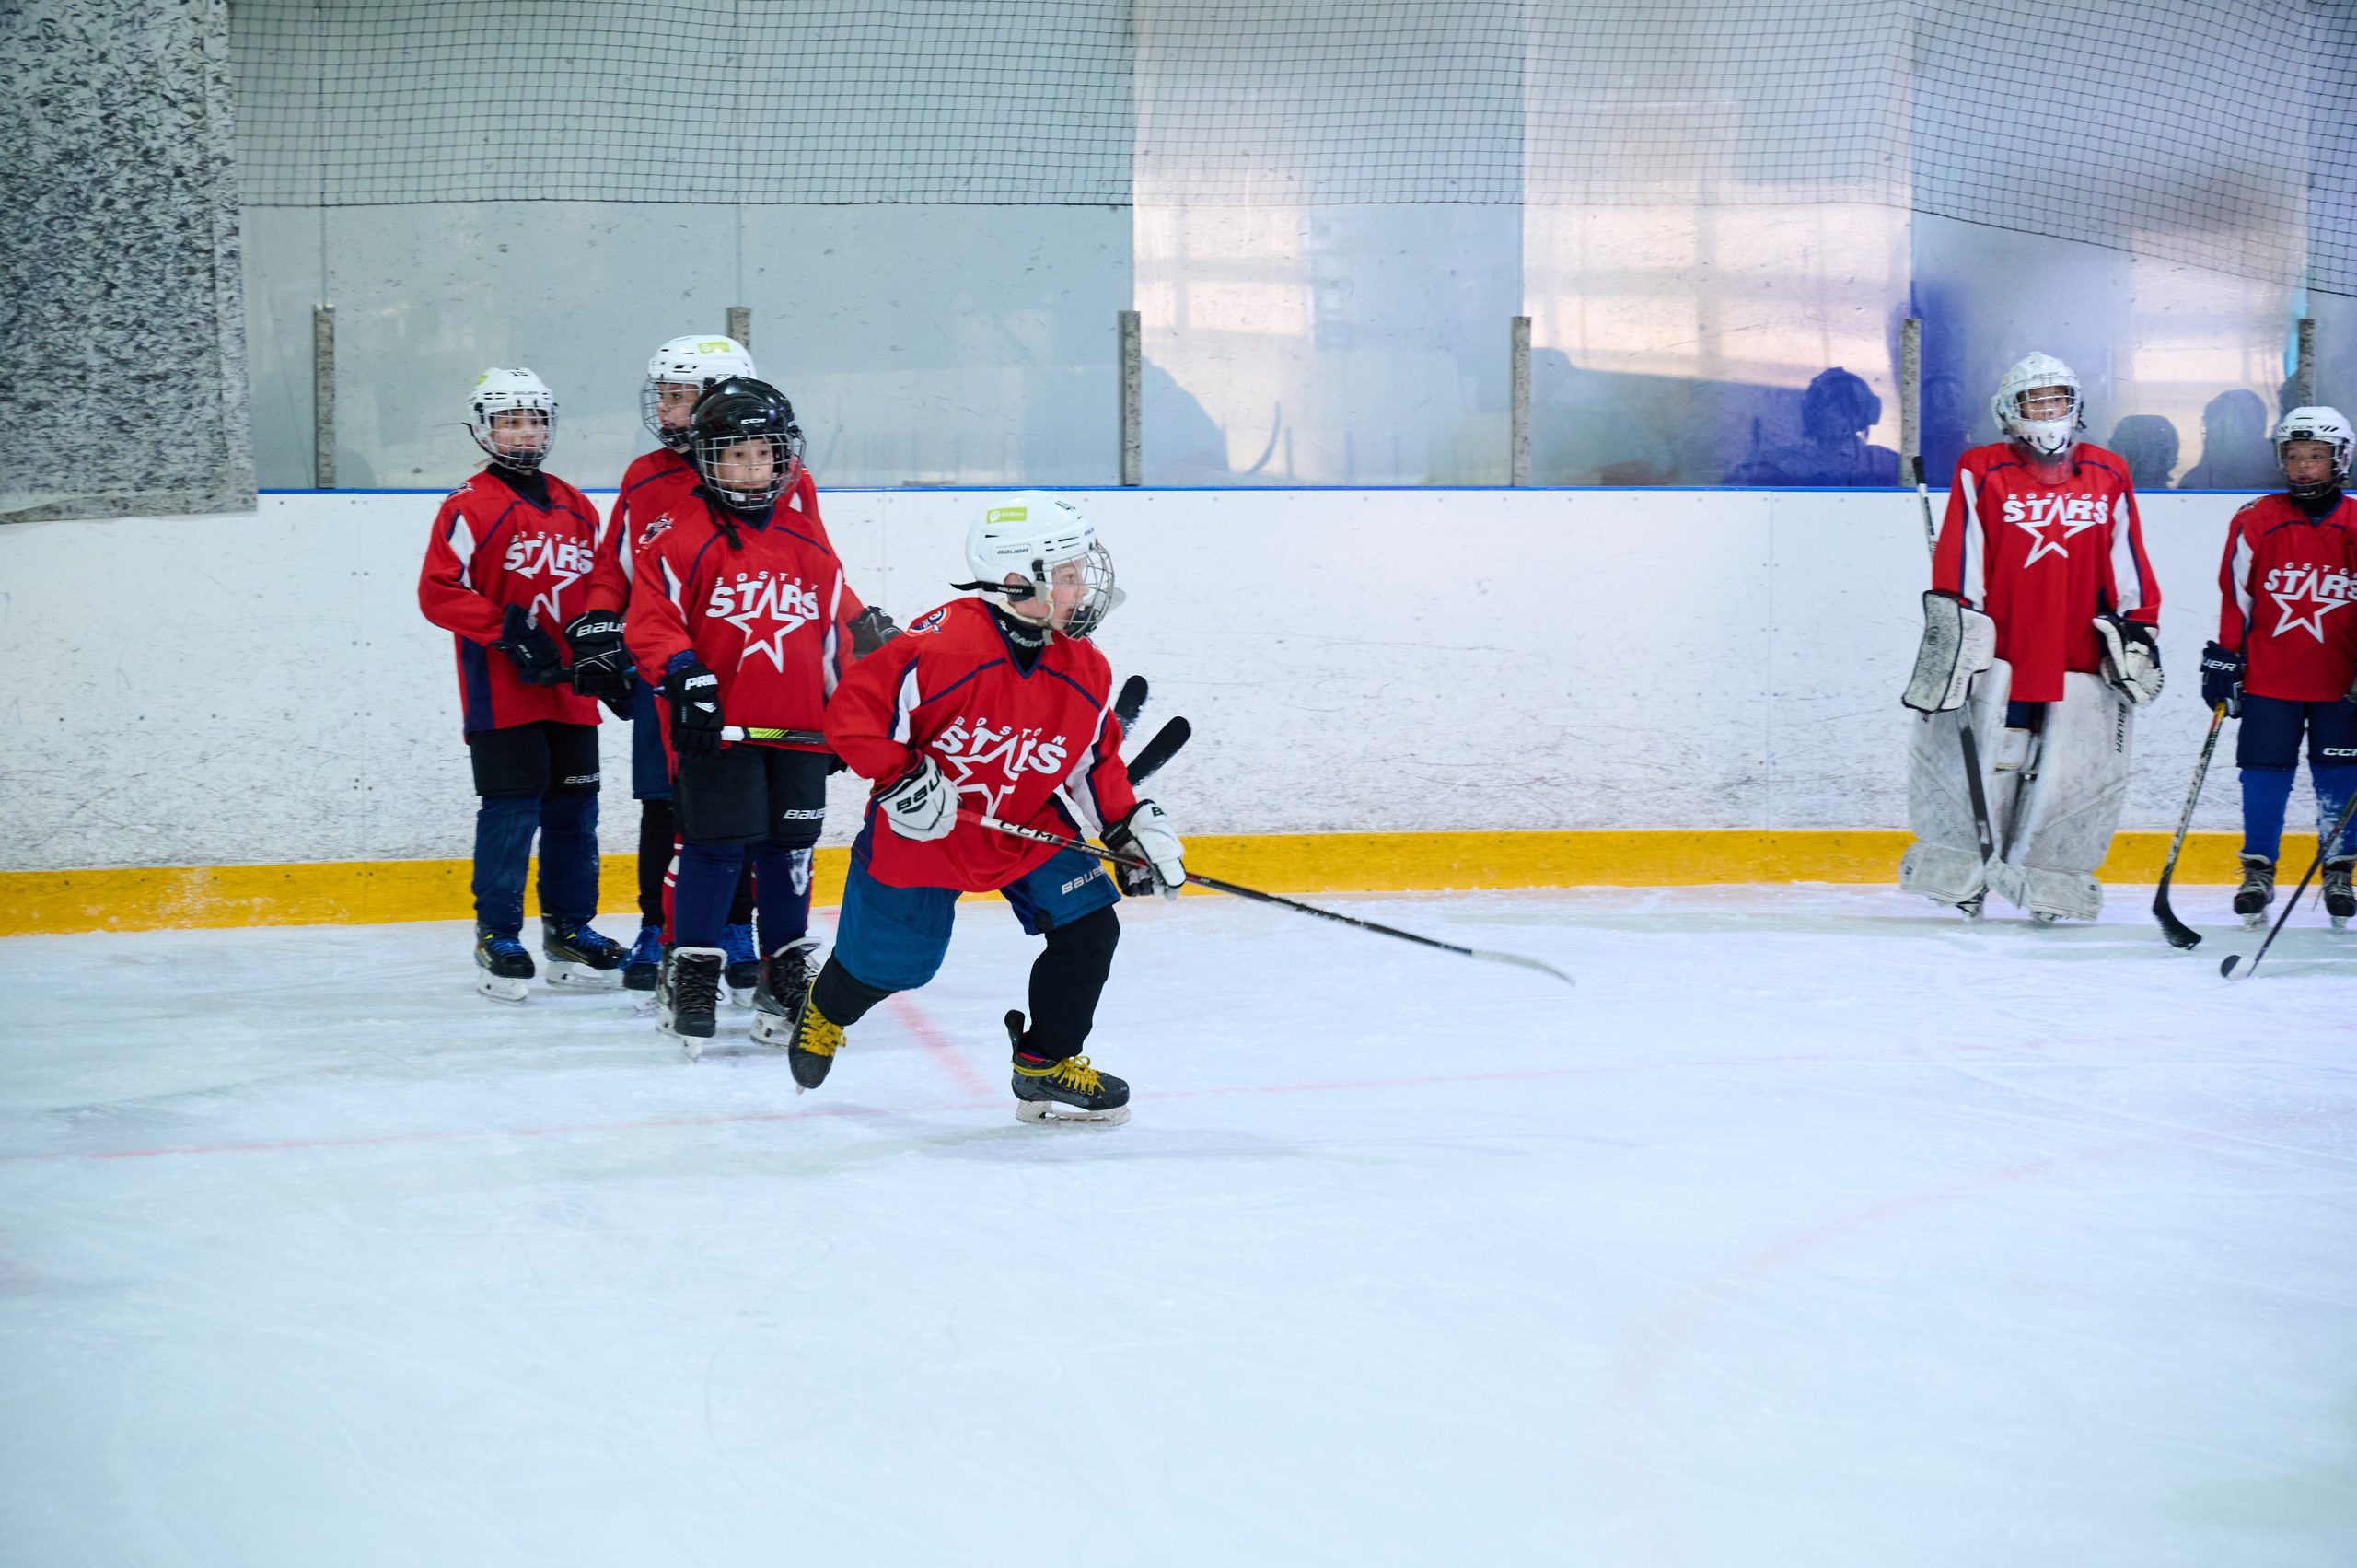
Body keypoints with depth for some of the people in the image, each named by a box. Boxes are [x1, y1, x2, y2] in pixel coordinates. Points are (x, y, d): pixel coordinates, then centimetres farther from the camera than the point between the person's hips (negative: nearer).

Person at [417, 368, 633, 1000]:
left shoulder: (576, 508, 14)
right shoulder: (470, 507, -6)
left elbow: (606, 571, 16)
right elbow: (438, 592, -10)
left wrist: (600, 623, -5)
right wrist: (508, 630, -16)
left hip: (571, 691, 6)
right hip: (501, 693, -6)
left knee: (575, 809, 9)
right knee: (511, 811, -6)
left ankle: (570, 930, 20)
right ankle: (498, 936, 4)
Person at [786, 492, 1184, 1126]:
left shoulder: (1084, 672, -8)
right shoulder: (943, 645, -29)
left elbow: (1097, 763, 8)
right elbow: (853, 710, -25)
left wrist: (1133, 827, -1)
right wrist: (899, 778, -31)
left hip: (1031, 830, 5)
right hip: (920, 834, -5)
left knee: (1088, 927, -9)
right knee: (887, 960, 8)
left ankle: (1046, 1067, 9)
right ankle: (824, 1016, 45)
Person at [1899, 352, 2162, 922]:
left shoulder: (2108, 478, 11)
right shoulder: (1982, 473, 2)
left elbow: (2128, 570, 15)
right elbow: (1957, 566, -2)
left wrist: (2138, 630, 9)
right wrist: (1954, 632, -9)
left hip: (2080, 659, 2)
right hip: (1996, 655, -2)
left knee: (2073, 779, 1)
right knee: (1976, 764, -3)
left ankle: (2051, 888, 12)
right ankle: (1958, 874, 11)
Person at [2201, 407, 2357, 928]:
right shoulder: (2256, 522, -1)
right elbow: (2234, 596, 4)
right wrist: (2223, 658, 1)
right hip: (2268, 677, 0)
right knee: (2265, 775, 1)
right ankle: (2258, 870, 13)